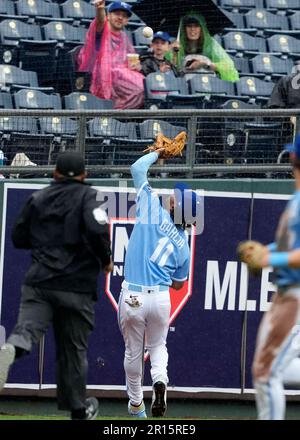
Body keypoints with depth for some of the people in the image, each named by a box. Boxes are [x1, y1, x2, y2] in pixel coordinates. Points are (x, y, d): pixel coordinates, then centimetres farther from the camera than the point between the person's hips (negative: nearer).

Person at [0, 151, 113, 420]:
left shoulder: (38, 199, 13)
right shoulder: (87, 196, 0)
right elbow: (97, 230, -17)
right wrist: (106, 261, -1)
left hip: (39, 281, 2)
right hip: (76, 286, -2)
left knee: (26, 330, -16)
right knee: (73, 348, 11)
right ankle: (78, 408, 22)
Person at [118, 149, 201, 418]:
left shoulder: (154, 209, -8)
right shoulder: (183, 245, 4)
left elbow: (138, 168, 1)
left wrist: (159, 153, 16)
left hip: (132, 296, -2)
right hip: (161, 298, 2)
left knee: (133, 351, 15)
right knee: (158, 345, 23)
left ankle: (136, 404, 25)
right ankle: (160, 380, -6)